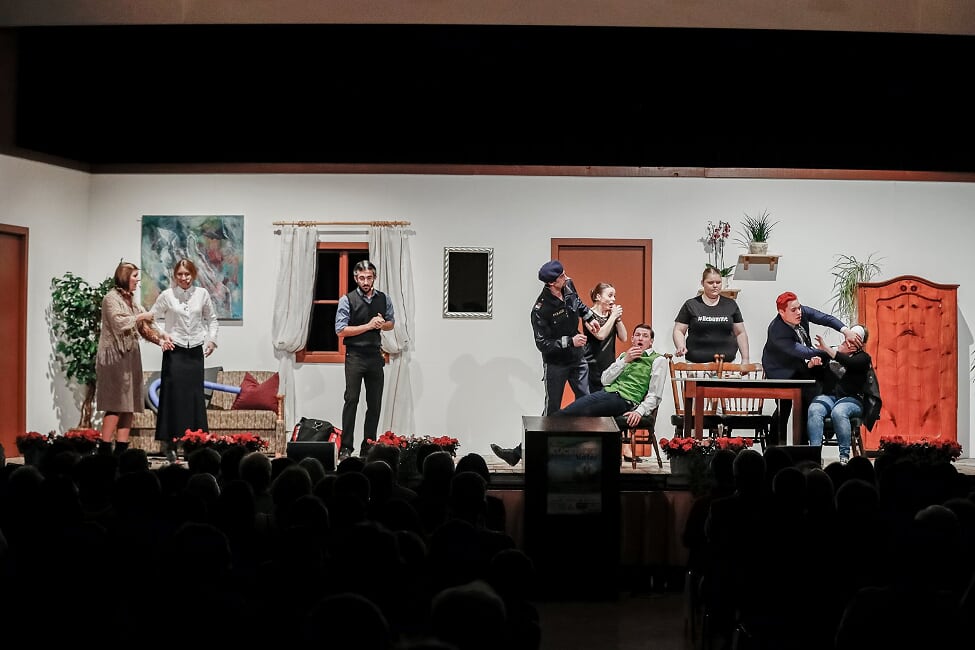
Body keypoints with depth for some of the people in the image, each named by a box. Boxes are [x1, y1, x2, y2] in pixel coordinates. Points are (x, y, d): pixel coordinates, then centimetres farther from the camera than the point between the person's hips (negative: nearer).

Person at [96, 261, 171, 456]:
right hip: (115, 357, -8)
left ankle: (121, 449, 6)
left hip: (130, 356, 8)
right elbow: (118, 323, -19)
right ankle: (104, 449, -9)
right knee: (116, 404, -11)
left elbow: (143, 327, 15)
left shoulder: (131, 300, 18)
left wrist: (159, 338, 0)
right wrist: (140, 316, -8)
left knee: (128, 404, 4)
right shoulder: (111, 298, -6)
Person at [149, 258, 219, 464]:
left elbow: (211, 319, 16)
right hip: (174, 350, -2)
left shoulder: (202, 294, 5)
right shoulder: (167, 295, 0)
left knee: (195, 396, 0)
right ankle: (170, 443, 1)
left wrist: (212, 339, 3)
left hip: (195, 350, 2)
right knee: (173, 395, -5)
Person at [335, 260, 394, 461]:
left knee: (375, 403, 5)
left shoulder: (384, 299, 8)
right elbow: (341, 330, -9)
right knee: (351, 399, -10)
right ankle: (345, 447, -9)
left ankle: (368, 448, 12)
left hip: (375, 355, 4)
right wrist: (369, 325, -14)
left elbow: (391, 323, 21)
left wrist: (383, 324, -3)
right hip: (355, 356, -4)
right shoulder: (347, 300, -4)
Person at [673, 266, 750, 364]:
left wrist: (745, 359, 8)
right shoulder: (691, 305, 7)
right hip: (696, 362, -1)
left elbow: (740, 333, 14)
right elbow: (678, 331, 7)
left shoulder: (731, 305, 12)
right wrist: (680, 347, -12)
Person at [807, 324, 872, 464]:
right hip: (827, 396, 3)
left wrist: (826, 349, -18)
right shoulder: (830, 353, 20)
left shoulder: (863, 357, 8)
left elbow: (849, 363, -16)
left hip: (851, 399, -3)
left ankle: (845, 456, -29)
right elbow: (818, 377, 19)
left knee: (838, 412, -37)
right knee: (814, 410, -31)